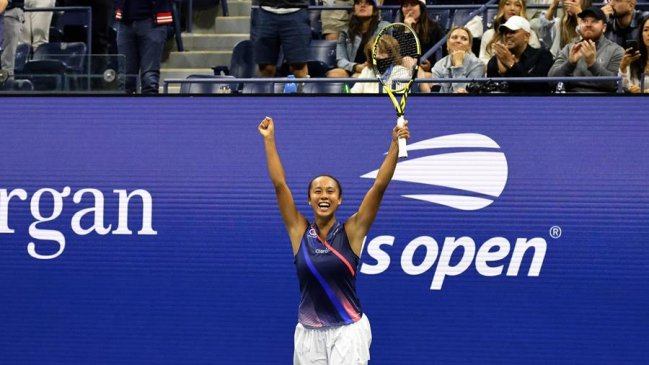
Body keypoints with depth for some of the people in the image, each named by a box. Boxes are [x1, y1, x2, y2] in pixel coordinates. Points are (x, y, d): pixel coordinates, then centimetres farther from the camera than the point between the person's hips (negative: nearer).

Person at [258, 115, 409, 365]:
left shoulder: (351, 231, -2)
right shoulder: (300, 231, 1)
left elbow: (380, 186, -8)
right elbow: (279, 184, 0)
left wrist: (396, 145, -16)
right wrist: (269, 140, -1)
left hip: (348, 332, -2)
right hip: (309, 334, 2)